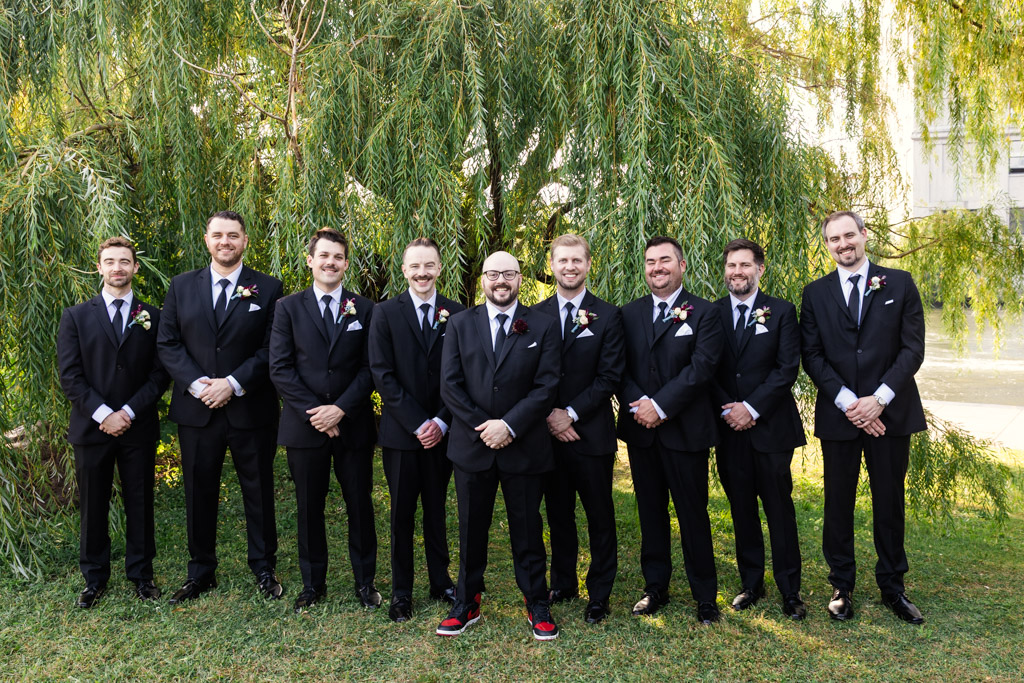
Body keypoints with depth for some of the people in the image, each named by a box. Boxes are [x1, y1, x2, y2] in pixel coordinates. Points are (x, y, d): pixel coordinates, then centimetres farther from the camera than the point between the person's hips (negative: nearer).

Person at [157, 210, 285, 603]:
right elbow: (167, 343, 4)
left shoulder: (267, 289, 0)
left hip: (250, 408, -2)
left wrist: (234, 384, -15)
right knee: (199, 494, 11)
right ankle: (201, 572, 27)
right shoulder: (182, 286, 8)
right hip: (196, 409, 2)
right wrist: (196, 383, -11)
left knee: (259, 492, 8)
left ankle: (264, 568, 25)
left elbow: (272, 348, -5)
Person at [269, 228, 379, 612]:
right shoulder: (289, 308, 4)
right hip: (304, 424, 0)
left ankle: (365, 582, 23)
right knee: (309, 508, 10)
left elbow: (370, 368, 0)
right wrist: (312, 411, -11)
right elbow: (280, 368, -2)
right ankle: (313, 584, 25)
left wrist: (341, 408, -12)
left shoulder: (365, 309, 5)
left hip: (353, 424, 0)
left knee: (360, 506, 8)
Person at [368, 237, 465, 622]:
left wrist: (441, 422, -9)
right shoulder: (386, 313, -1)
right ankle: (400, 591, 20)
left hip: (441, 432, 1)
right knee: (402, 513, 8)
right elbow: (382, 374, -7)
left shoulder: (457, 315, 3)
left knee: (436, 510, 14)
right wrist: (417, 423, -13)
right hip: (401, 432, -1)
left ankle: (440, 581, 28)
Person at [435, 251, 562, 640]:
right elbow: (449, 385, -2)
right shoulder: (460, 324, 5)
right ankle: (467, 605, 28)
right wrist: (482, 426, -11)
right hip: (471, 447, 1)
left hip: (524, 448, -1)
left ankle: (537, 607, 25)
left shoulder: (543, 327, 1)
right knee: (471, 530, 12)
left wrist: (509, 426, -15)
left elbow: (546, 387, -6)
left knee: (527, 531, 9)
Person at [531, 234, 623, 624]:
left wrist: (571, 414, -13)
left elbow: (609, 376, -7)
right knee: (558, 514, 14)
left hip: (591, 432, -2)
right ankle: (562, 584, 30)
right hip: (549, 432, 2)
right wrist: (548, 414, -9)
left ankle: (599, 594, 21)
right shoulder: (536, 315, 6)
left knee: (600, 516, 7)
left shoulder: (608, 316, -1)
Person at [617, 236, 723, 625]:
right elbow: (620, 368, 4)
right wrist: (638, 404, -13)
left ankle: (705, 595, 19)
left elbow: (701, 367, -12)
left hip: (686, 431, -3)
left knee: (693, 514, 4)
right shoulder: (629, 314, 10)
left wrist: (660, 405, -17)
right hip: (641, 431, 4)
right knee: (651, 512, 13)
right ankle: (655, 588, 26)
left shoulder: (704, 313, -1)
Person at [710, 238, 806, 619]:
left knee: (779, 509, 3)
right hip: (729, 430, 2)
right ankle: (751, 584, 23)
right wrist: (728, 410, -9)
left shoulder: (782, 312, 1)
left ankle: (790, 591, 15)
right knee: (742, 511, 10)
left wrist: (751, 408, -13)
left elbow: (788, 368, -6)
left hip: (770, 427, -2)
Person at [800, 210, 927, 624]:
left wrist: (879, 398, -13)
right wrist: (847, 403, -12)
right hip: (838, 415, 1)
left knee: (889, 502, 9)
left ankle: (892, 587, 24)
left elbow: (913, 347, -3)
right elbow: (812, 356, -1)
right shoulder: (815, 293, 5)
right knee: (838, 504, 8)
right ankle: (841, 586, 21)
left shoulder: (900, 284, 3)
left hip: (890, 413, 0)